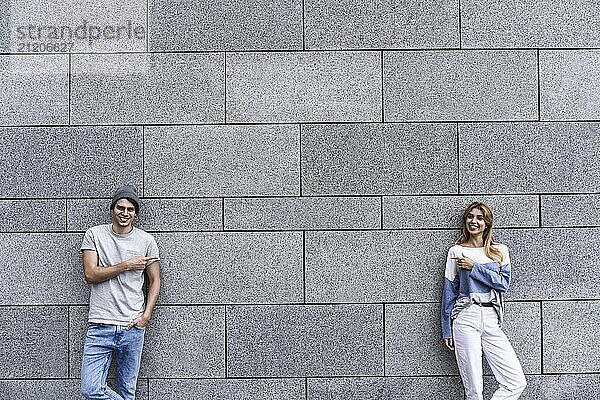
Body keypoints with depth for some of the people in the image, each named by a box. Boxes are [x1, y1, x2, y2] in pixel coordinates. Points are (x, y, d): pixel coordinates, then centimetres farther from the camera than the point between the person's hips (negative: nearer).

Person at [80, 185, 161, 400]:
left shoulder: (146, 241, 5)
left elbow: (154, 281, 9)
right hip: (100, 326, 0)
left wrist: (145, 316, -3)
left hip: (133, 327, 0)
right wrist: (127, 265, -10)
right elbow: (90, 275, -5)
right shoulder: (94, 235, 4)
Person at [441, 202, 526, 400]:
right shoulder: (456, 251, 7)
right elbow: (449, 291, 7)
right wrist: (447, 330, 4)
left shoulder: (500, 250, 13)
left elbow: (504, 283, -1)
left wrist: (474, 267, -7)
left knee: (517, 382, -5)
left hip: (492, 320, 3)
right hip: (466, 318, -2)